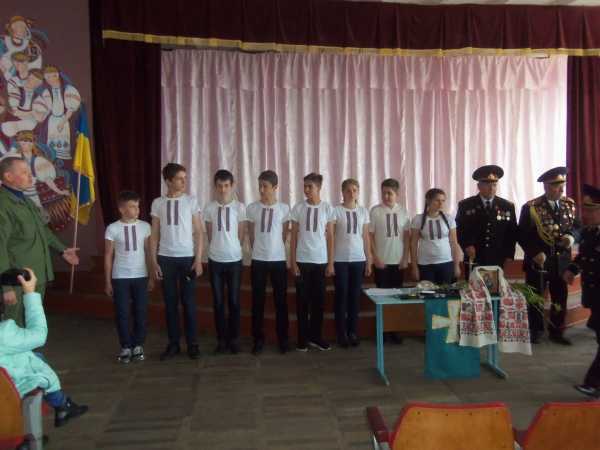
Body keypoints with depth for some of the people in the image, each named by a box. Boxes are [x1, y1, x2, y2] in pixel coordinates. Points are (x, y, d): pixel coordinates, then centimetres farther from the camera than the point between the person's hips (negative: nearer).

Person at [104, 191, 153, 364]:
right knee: (122, 313, 4)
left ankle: (138, 345, 19)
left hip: (141, 276, 1)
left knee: (140, 312, 5)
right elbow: (108, 256, 1)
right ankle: (126, 347, 16)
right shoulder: (112, 229, -5)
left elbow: (148, 252, 5)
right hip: (120, 277, -1)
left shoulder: (145, 226, 0)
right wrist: (107, 281, 0)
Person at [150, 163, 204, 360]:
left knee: (188, 302, 3)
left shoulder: (191, 201, 0)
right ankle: (173, 343, 18)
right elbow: (154, 235, 6)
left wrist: (198, 259, -6)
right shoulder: (158, 203, 3)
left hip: (187, 258, -1)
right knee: (170, 302, 7)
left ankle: (192, 344, 13)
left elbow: (198, 232, 0)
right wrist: (154, 262, 1)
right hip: (165, 258, 1)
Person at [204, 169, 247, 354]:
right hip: (215, 260, 1)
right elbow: (209, 235, 8)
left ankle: (234, 339, 16)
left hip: (234, 260, -1)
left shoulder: (239, 207, -3)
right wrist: (219, 249, 9)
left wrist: (231, 250, 5)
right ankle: (222, 339, 16)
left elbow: (241, 235, 1)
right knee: (218, 302, 6)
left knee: (234, 301, 5)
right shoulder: (209, 208, 1)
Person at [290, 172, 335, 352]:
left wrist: (331, 263, 0)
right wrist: (293, 262, -3)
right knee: (302, 300, 3)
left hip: (321, 261, 1)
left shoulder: (327, 208, 1)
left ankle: (316, 336, 19)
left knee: (319, 300, 6)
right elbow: (294, 237, 2)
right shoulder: (298, 208, 0)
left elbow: (330, 237, 4)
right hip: (302, 260, -1)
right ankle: (303, 337, 14)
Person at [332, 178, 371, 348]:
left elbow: (366, 237, 10)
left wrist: (369, 260, 7)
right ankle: (342, 333, 10)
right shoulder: (336, 211, -2)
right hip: (340, 260, -3)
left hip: (359, 259, 3)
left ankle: (353, 332, 16)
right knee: (342, 295, 1)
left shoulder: (363, 211, 9)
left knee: (355, 295, 6)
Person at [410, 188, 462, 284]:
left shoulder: (449, 219, 3)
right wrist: (414, 266, -2)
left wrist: (457, 265, 4)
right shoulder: (418, 219, -2)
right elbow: (413, 244, 1)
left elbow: (454, 243, 6)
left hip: (446, 263, 2)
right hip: (425, 265, -1)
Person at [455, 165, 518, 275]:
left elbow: (512, 233, 9)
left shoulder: (507, 206, 7)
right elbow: (460, 231, 2)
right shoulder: (465, 205, 3)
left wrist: (509, 257, 1)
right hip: (474, 263, -1)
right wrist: (467, 246, -15)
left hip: (499, 263, 2)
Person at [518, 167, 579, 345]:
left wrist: (571, 236, -12)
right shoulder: (531, 207, -10)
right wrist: (534, 253, -19)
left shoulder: (569, 205, 3)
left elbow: (577, 226, 10)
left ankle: (556, 332, 27)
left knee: (560, 298, 11)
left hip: (561, 261, 4)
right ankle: (535, 332, 25)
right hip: (538, 261, -4)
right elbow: (522, 235, -10)